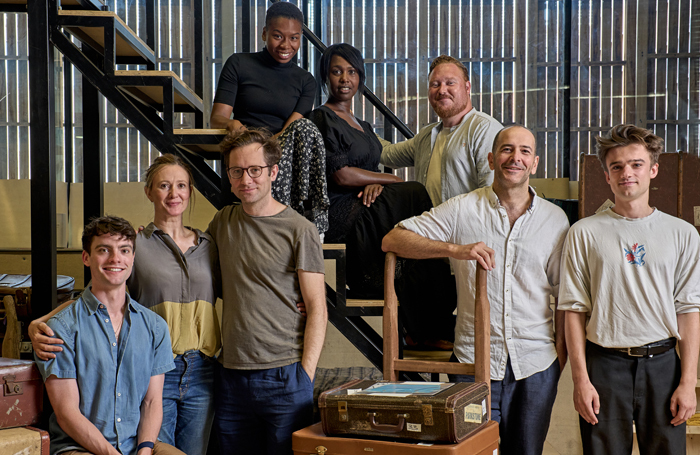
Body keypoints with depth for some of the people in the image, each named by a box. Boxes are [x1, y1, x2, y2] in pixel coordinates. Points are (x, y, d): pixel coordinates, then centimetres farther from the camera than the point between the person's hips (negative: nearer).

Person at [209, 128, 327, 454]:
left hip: (284, 377, -4)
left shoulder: (299, 231, -4)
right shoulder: (223, 222, 10)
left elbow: (317, 310, -5)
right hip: (231, 375, 4)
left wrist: (306, 374, -12)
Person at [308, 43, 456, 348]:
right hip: (339, 216, -7)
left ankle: (422, 328, -19)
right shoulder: (323, 119, -2)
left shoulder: (362, 126, 25)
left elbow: (371, 169, 18)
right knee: (414, 196, -22)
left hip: (363, 213, 7)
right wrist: (395, 181, -6)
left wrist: (375, 183, -8)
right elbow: (340, 175, -12)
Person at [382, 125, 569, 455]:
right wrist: (455, 249, -20)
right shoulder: (462, 210, -1)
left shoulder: (555, 220, 6)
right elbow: (392, 241, -8)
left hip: (537, 364, 2)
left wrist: (561, 350, 4)